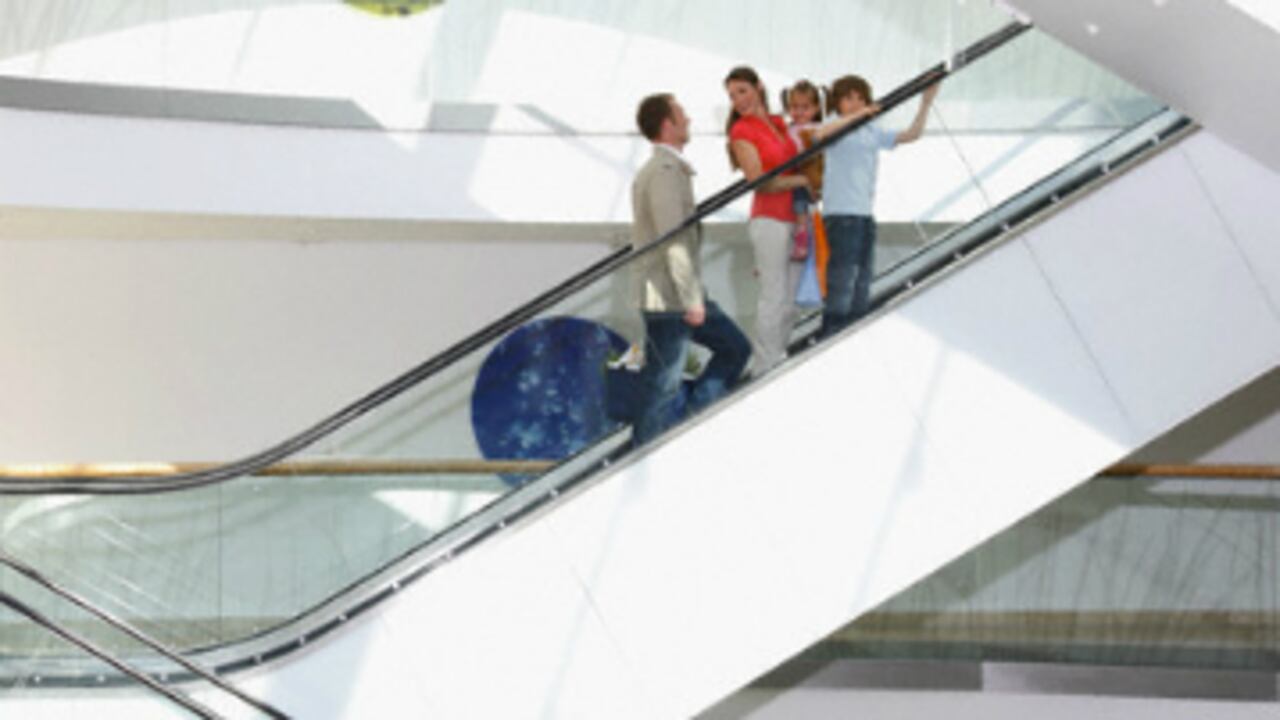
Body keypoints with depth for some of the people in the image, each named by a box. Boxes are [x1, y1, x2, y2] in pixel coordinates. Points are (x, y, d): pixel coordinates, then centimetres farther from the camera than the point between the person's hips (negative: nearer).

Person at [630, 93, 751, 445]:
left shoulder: (653, 170, 17)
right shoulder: (666, 171, -17)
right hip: (670, 298, -10)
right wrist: (691, 300, -21)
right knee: (663, 383, -4)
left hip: (681, 295, 10)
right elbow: (673, 240, -22)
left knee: (735, 347, 15)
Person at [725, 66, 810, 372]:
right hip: (768, 219, -7)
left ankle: (778, 361, 14)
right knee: (773, 298, -8)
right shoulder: (741, 132, -6)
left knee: (790, 301, 8)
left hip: (793, 218, 7)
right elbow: (759, 181, -12)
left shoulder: (779, 124, 13)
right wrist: (802, 180, -7)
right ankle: (767, 368, -3)